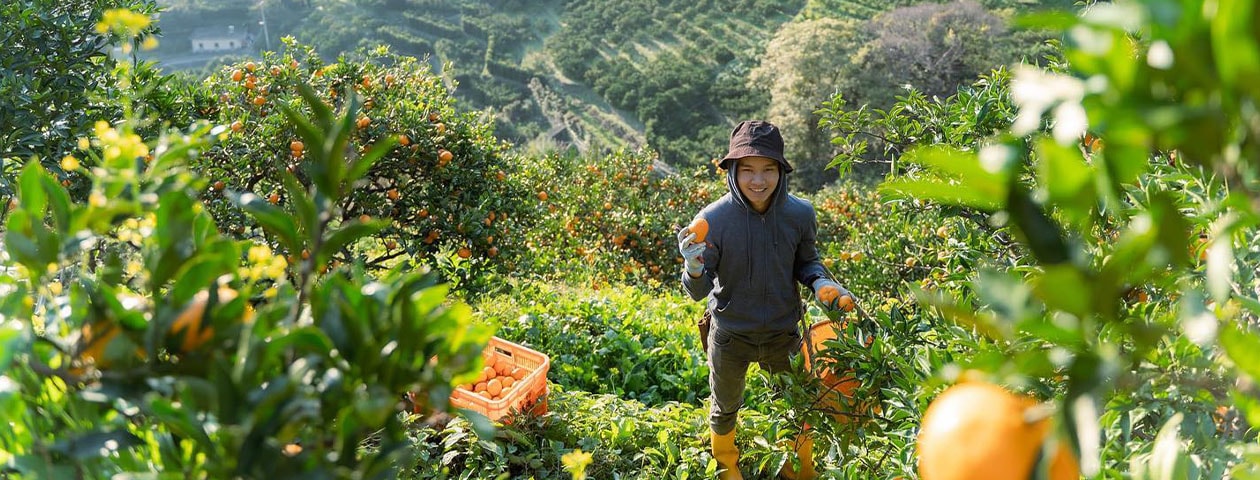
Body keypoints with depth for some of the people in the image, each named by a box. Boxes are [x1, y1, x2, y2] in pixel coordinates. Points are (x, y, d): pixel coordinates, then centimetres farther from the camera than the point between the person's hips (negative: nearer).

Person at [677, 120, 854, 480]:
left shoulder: (800, 214, -17)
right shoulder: (713, 219, -23)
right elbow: (699, 291, -19)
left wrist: (822, 283, -18)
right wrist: (694, 267, -40)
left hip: (783, 333, 1)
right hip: (730, 336, -1)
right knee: (725, 410, 24)